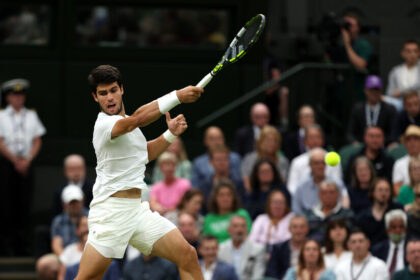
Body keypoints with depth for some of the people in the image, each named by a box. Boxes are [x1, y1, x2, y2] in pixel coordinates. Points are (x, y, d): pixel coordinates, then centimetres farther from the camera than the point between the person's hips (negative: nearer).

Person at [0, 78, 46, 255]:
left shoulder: (31, 116, 11)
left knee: (25, 203, 0)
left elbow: (37, 142, 9)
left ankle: (22, 245, 4)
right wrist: (16, 161, -9)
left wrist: (27, 160, -5)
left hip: (27, 163, 3)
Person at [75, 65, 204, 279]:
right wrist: (177, 96, -36)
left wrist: (170, 134, 15)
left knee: (187, 255, -5)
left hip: (138, 209, 8)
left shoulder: (125, 123, 16)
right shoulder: (105, 124, -14)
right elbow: (138, 118, -34)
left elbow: (144, 154, 32)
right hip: (110, 211, -8)